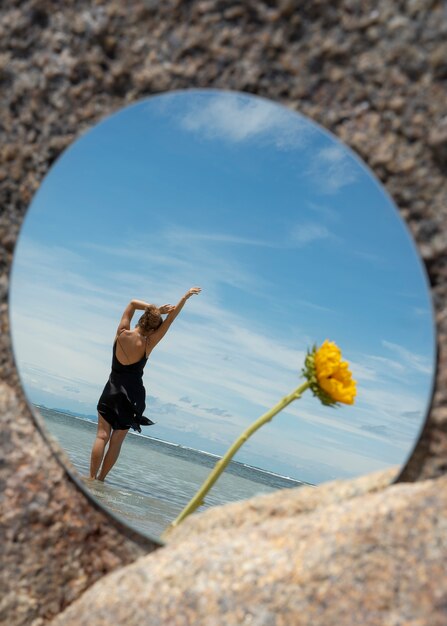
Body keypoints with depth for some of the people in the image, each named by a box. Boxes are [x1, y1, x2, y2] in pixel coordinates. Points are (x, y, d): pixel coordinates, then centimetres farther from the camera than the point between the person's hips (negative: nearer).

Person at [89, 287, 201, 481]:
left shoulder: (122, 333, -8)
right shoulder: (147, 345, -12)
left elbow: (133, 303, 5)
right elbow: (170, 319, -6)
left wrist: (155, 309, -2)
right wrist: (186, 296, 0)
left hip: (112, 391, 1)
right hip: (131, 396, -1)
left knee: (102, 436, 4)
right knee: (116, 441, 8)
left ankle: (91, 477, 0)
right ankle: (101, 479, 11)